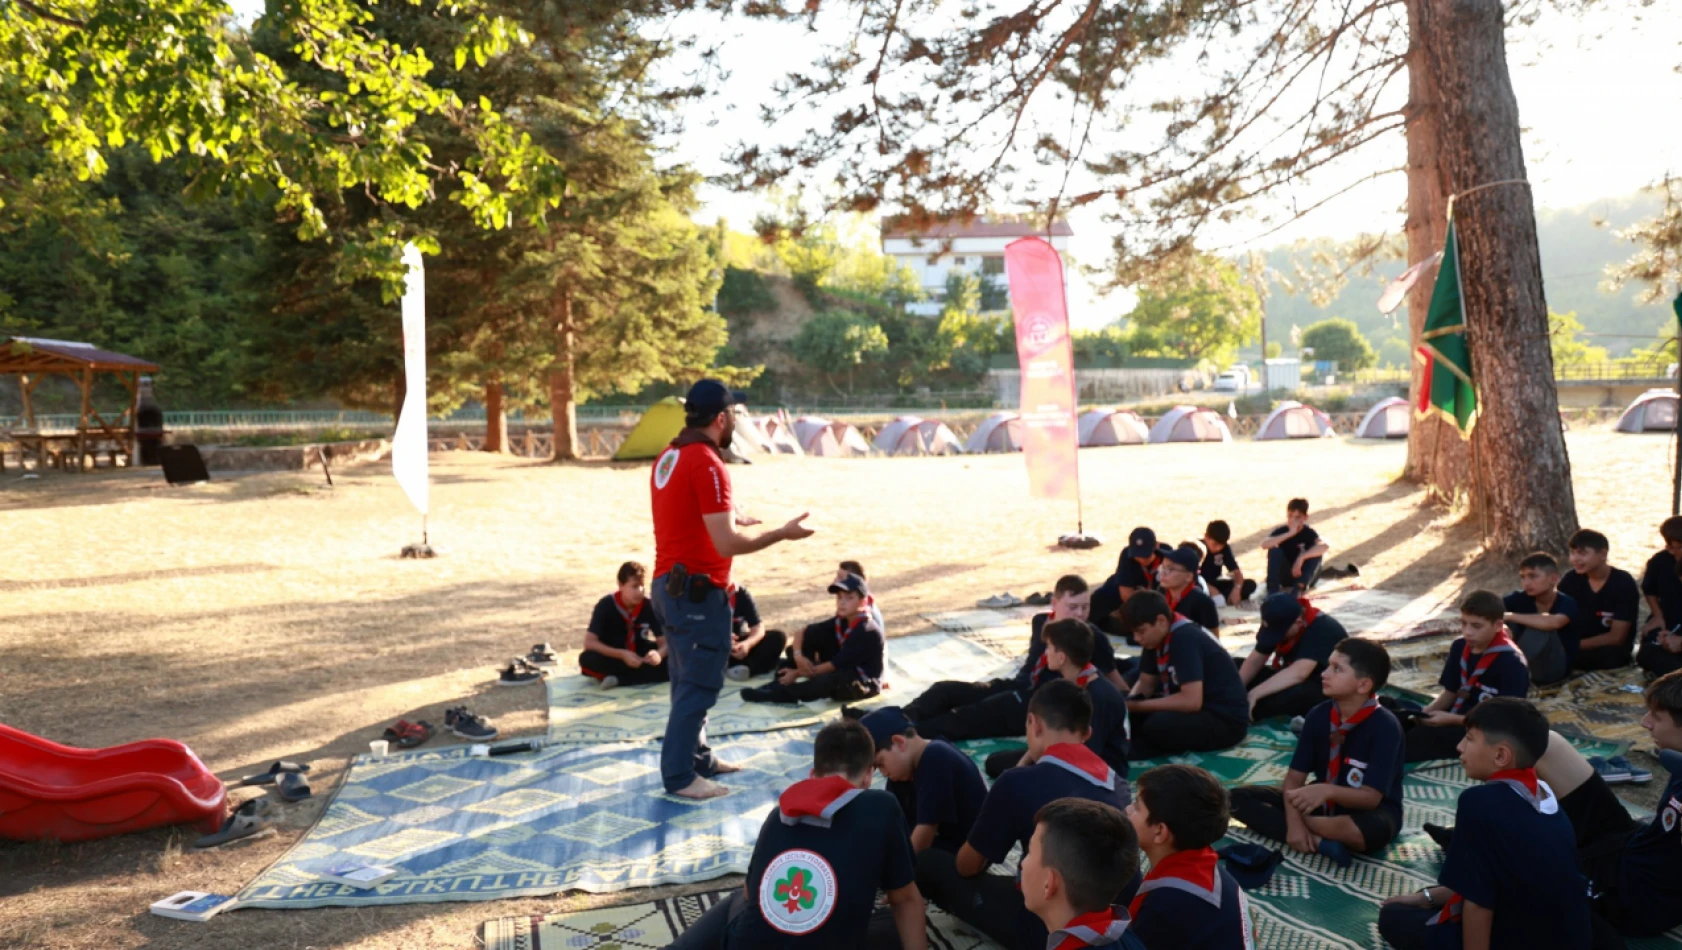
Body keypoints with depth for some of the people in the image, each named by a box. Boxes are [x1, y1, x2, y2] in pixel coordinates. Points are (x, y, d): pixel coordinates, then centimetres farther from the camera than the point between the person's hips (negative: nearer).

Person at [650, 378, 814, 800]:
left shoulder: (668, 457, 8)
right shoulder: (706, 464, -20)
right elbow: (728, 544, -22)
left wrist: (728, 521, 21)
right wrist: (782, 534, -12)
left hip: (669, 584, 9)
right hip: (698, 593, -9)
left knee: (689, 681, 19)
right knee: (698, 686, 1)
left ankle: (698, 757, 32)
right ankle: (679, 776, 9)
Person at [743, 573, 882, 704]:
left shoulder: (867, 632, -23)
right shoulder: (840, 621, 0)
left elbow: (836, 664, -24)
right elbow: (804, 632, 6)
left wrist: (798, 674, -18)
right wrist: (798, 655, -16)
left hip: (864, 684, -8)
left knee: (832, 679, -43)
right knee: (812, 633, -5)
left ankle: (783, 693, -24)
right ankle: (782, 680, -15)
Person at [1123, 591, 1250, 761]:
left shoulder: (1185, 639, -24)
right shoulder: (1158, 637, 2)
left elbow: (1192, 701, -31)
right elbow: (1146, 683, 11)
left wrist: (1138, 706, -23)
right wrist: (1128, 703, -11)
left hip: (1225, 720, -9)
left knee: (1156, 725, -32)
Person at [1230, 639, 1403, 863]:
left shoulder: (1385, 726, -21)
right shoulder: (1318, 716, -7)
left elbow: (1371, 797, -26)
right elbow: (1295, 776, -8)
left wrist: (1328, 790, -45)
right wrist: (1293, 822, -25)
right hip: (1322, 803, 5)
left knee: (1374, 830, -43)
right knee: (1238, 797, -10)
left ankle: (1308, 823, -15)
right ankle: (1317, 839, -25)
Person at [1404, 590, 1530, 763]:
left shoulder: (1511, 663, -16)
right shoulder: (1460, 647, 6)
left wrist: (1451, 719, -23)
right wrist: (1427, 711, -9)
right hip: (1456, 722, 7)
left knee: (1425, 735, -33)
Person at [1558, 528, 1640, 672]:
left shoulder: (1624, 583, -12)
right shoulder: (1570, 580, -1)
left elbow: (1616, 637, -15)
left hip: (1610, 650, -2)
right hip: (1574, 645, 2)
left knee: (1609, 655, -37)